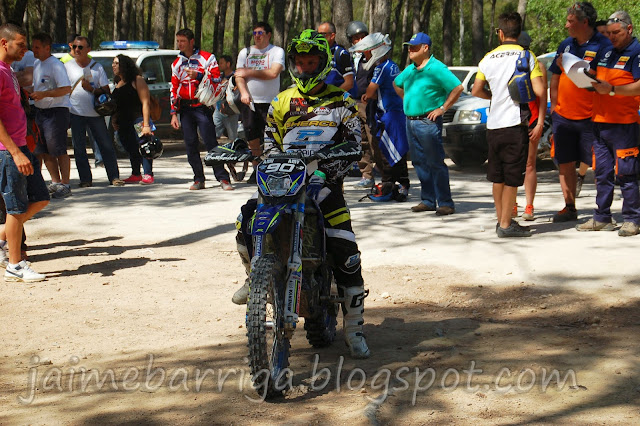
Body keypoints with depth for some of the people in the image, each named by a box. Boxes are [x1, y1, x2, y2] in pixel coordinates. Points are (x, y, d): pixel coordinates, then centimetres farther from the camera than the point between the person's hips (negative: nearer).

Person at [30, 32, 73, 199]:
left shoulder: (55, 65, -14)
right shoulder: (36, 65, 14)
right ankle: (56, 182, 21)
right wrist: (31, 93, 7)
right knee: (42, 151, 11)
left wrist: (43, 94, -26)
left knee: (59, 150, -7)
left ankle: (65, 185, -1)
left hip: (56, 111, -9)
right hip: (40, 111, 9)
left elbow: (66, 89, -22)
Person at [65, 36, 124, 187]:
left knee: (106, 145, 0)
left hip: (95, 113, 0)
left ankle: (114, 177, 7)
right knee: (79, 149, 2)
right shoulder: (68, 66, 6)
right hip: (76, 112, 0)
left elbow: (106, 90, 4)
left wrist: (92, 89, -14)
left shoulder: (97, 67, 6)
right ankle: (85, 179, 10)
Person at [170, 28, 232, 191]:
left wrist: (199, 76, -19)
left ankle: (223, 178, -9)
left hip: (202, 106, -5)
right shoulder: (177, 63, 16)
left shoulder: (207, 58, 2)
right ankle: (199, 180, 6)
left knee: (210, 142, -11)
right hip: (185, 109, 5)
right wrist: (174, 113, 10)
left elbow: (217, 80, -5)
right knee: (190, 144, 0)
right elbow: (174, 89, 17)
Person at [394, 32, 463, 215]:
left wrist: (443, 108, -15)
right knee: (419, 163, 11)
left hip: (428, 122, -8)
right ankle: (428, 201, 18)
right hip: (410, 122, 9)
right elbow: (397, 84, 33)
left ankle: (445, 203, -3)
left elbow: (457, 87, -17)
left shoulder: (437, 68, -11)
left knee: (435, 163, -7)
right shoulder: (410, 70, 14)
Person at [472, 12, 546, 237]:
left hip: (493, 124, 4)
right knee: (512, 177, -1)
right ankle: (506, 225, -2)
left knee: (497, 176, 14)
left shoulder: (489, 58, 8)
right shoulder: (527, 57, -4)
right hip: (515, 124, -4)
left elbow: (476, 91, 13)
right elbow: (540, 91, -12)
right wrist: (540, 120, -2)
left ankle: (501, 220, 22)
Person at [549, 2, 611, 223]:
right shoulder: (565, 45, 11)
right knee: (565, 164, 9)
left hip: (590, 117, -6)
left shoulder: (602, 45, -8)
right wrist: (554, 106, 12)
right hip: (563, 117, 6)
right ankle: (569, 207, 20)